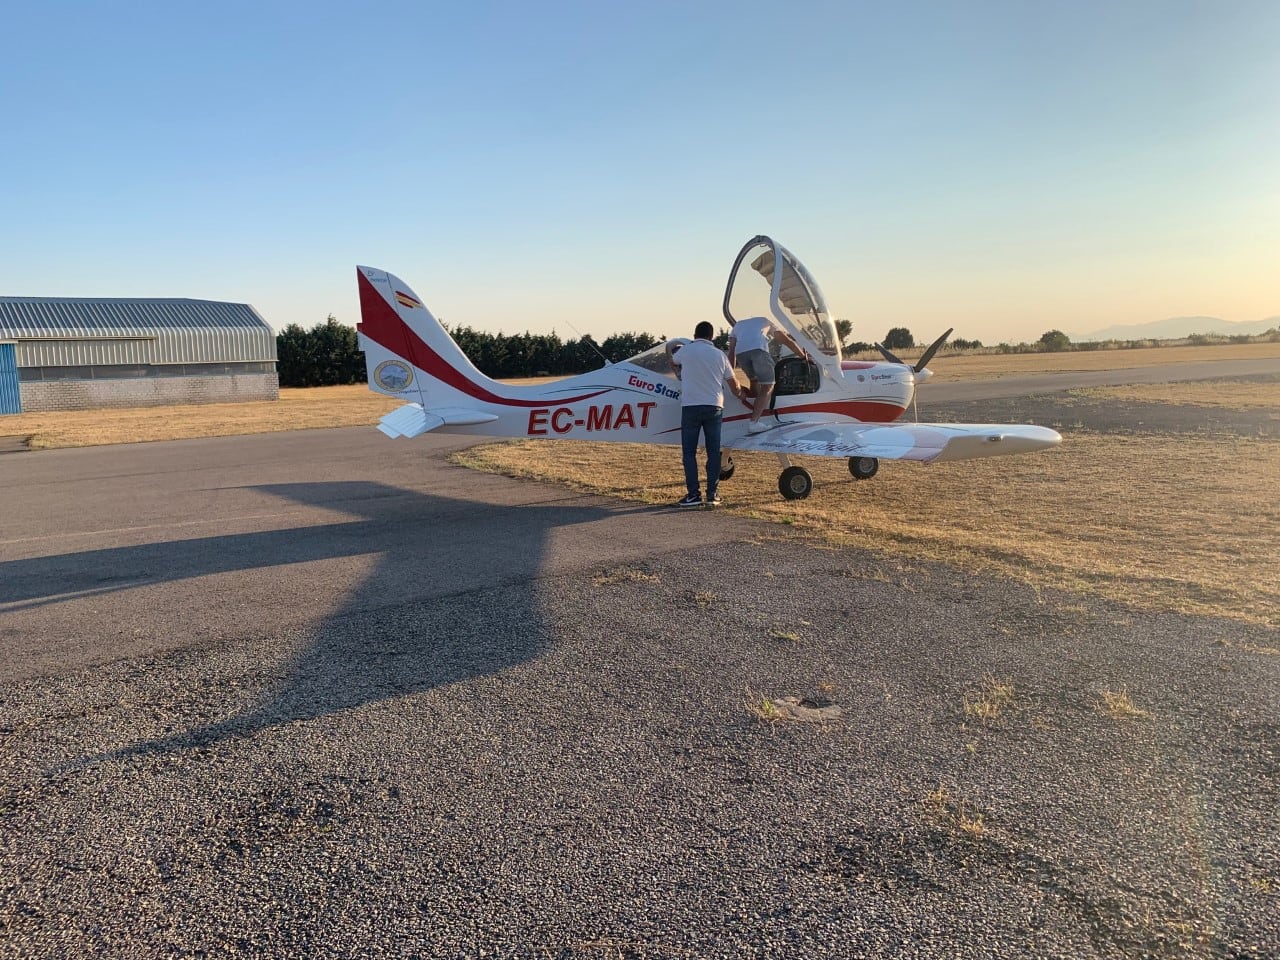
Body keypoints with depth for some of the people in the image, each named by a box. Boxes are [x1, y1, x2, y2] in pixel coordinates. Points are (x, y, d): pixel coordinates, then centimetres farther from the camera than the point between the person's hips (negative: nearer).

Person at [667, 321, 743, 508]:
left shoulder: (686, 350, 1)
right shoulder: (719, 354, 9)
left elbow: (673, 361, 25)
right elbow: (733, 383, 15)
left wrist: (672, 350, 48)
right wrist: (739, 394, 37)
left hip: (691, 406, -3)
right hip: (714, 407, 3)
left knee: (689, 452, 1)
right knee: (713, 452, 8)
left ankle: (693, 494, -3)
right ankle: (712, 494, 9)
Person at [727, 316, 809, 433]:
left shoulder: (737, 325, 40)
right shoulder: (766, 322, 37)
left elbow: (731, 353, 32)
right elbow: (789, 341, 36)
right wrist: (804, 355, 46)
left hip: (740, 352, 3)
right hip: (759, 349, -3)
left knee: (754, 380, 29)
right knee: (767, 387, 2)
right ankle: (753, 422, -11)